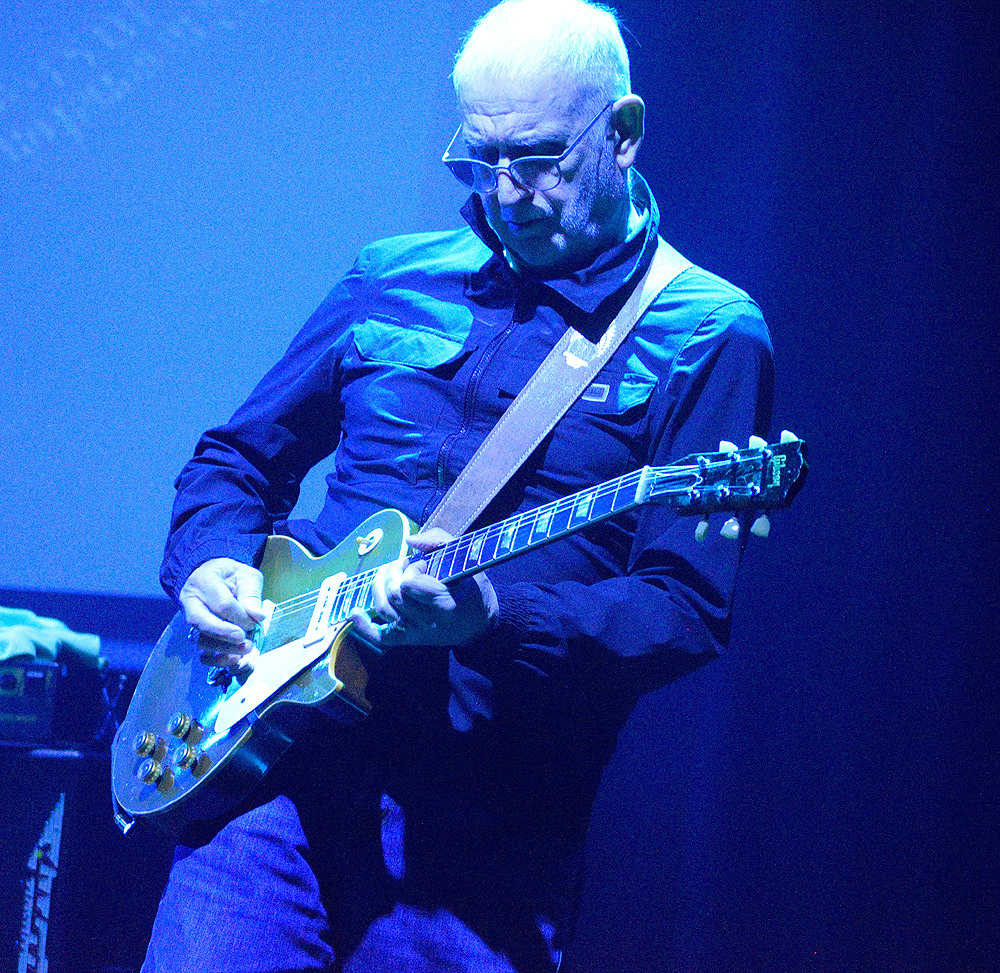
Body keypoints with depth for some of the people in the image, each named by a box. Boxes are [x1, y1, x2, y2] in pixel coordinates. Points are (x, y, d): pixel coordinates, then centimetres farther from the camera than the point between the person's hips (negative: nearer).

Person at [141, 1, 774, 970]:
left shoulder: (705, 337, 0)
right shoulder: (391, 282, 14)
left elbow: (689, 610, -8)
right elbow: (236, 457, 24)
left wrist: (494, 618, -23)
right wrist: (212, 561, 2)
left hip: (492, 815, -3)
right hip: (281, 760, 3)